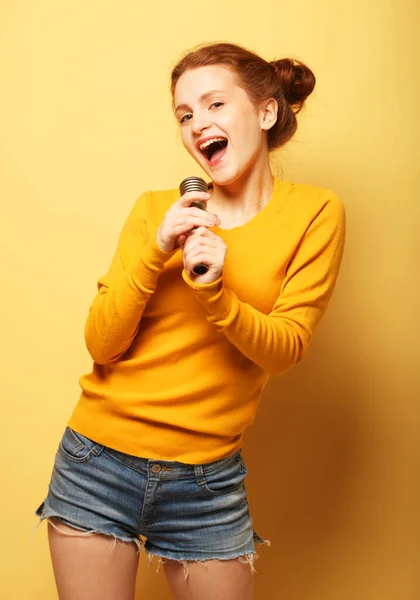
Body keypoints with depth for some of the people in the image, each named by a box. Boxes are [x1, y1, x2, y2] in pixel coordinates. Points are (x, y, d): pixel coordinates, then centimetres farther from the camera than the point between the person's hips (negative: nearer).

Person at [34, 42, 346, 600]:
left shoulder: (315, 212, -3)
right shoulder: (155, 209, 0)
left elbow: (286, 347, -7)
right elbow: (101, 346, -4)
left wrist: (214, 294, -25)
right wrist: (155, 252, -18)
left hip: (208, 481, 0)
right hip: (101, 463, 1)